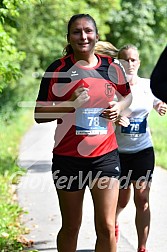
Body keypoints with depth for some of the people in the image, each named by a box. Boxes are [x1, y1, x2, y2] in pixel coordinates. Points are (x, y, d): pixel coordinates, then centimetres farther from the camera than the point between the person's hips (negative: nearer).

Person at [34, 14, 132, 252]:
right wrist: (71, 104, -21)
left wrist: (119, 107, 0)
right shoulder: (58, 69, -5)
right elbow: (39, 115, -5)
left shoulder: (111, 66, 3)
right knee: (71, 227, 11)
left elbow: (127, 95, 22)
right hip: (68, 158, -1)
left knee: (106, 227, -2)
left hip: (105, 155, 1)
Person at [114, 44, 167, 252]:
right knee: (122, 200, 11)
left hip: (143, 149, 1)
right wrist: (114, 119, -29)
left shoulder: (148, 85, 1)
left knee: (142, 199, -3)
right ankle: (114, 222, 45)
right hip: (119, 151, -1)